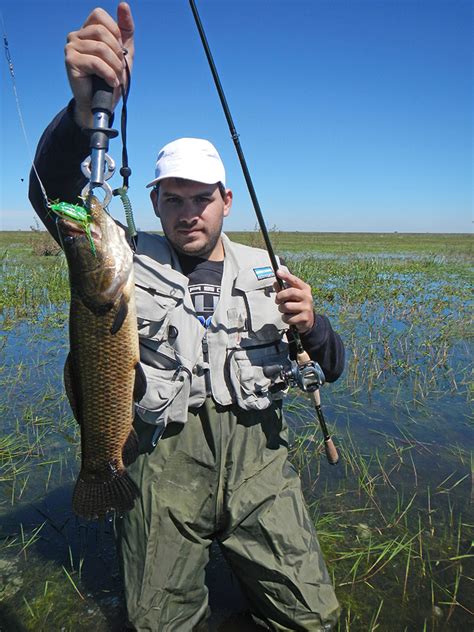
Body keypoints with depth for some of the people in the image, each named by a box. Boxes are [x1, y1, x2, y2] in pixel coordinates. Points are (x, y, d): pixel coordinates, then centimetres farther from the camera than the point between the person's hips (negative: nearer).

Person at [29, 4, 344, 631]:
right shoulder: (131, 261, 2)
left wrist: (311, 326, -13)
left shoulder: (267, 273, 8)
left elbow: (333, 368, 10)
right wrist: (85, 107, -34)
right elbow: (54, 193, -15)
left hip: (258, 461, 2)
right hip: (165, 465, -1)